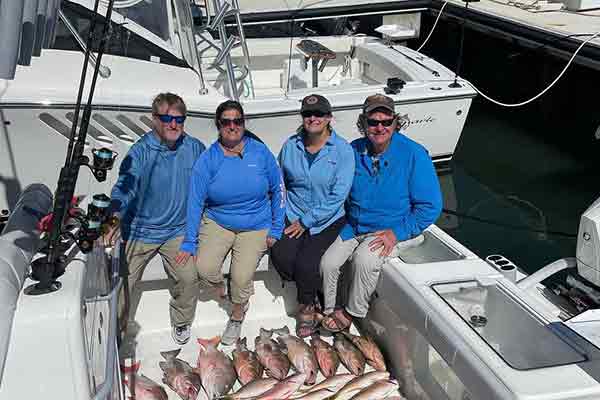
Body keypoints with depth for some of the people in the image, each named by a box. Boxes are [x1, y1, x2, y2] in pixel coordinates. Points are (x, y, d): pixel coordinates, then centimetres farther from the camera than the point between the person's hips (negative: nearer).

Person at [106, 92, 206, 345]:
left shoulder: (195, 148, -3)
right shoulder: (141, 151, -14)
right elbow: (124, 187, -24)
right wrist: (115, 219, -40)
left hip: (178, 230, 2)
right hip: (140, 229, -2)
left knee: (188, 278, -8)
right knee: (122, 281, 6)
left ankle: (181, 322, 21)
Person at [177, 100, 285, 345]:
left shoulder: (260, 152, -7)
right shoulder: (208, 159, -8)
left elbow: (277, 189, 2)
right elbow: (195, 201, -8)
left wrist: (276, 230, 0)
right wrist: (189, 243, -10)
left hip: (256, 226, -1)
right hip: (217, 222, 1)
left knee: (241, 277, -13)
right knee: (205, 268, -19)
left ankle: (237, 317, 19)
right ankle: (219, 286, 20)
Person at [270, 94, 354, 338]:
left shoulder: (342, 150, -8)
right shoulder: (290, 147, 3)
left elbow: (338, 195, -13)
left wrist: (306, 221, -13)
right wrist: (283, 215, 1)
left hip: (328, 219, -3)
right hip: (293, 215, 4)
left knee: (306, 263, -22)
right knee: (281, 256, -20)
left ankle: (307, 307, 9)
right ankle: (313, 293, 9)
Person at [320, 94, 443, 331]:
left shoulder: (414, 154, -13)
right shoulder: (353, 151, -1)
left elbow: (430, 206, -12)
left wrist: (397, 233, -19)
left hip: (395, 229, -4)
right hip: (353, 227, 4)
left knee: (364, 259, -29)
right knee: (327, 262, -15)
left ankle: (352, 313, -8)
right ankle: (330, 310, 7)